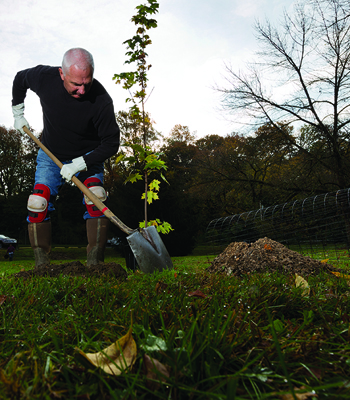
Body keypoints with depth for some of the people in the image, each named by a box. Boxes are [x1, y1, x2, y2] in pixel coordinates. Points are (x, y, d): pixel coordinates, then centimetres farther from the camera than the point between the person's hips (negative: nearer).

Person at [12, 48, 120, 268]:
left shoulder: (101, 100, -29)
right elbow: (20, 79, 7)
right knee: (37, 204, -9)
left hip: (88, 156, -2)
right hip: (50, 154, 3)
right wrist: (18, 113, 10)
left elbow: (111, 143, -22)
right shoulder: (44, 77, -19)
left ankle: (95, 262, -14)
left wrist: (79, 164, -27)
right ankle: (41, 264, 3)